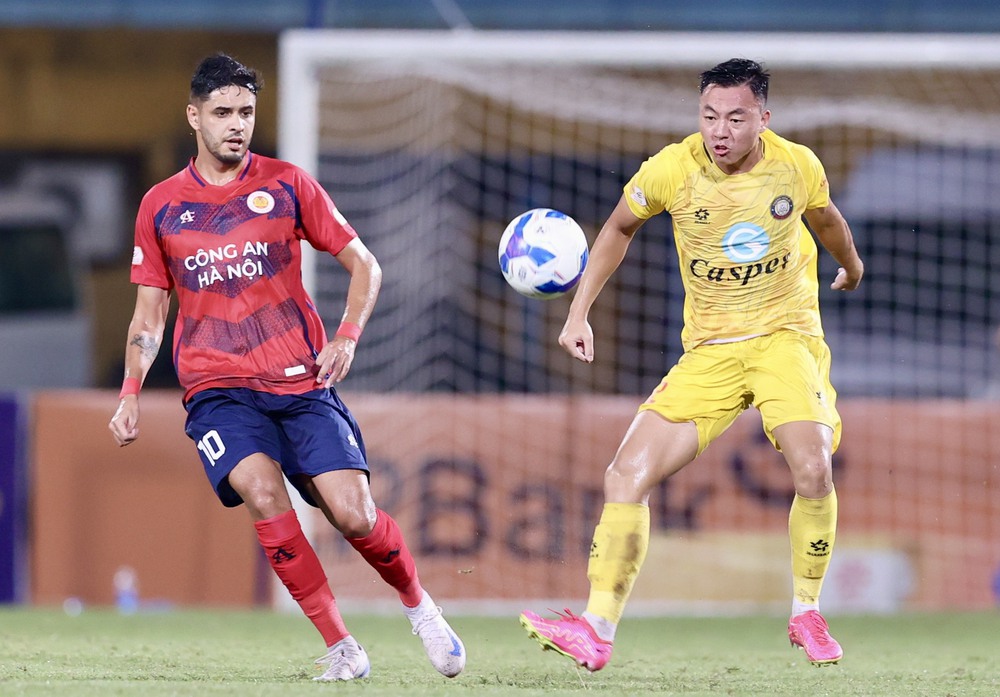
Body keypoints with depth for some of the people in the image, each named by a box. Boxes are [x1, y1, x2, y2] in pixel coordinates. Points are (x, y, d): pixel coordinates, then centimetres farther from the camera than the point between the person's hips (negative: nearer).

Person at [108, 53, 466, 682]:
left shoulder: (286, 184, 5)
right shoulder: (161, 206, 9)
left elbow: (363, 265, 9)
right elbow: (150, 312, 15)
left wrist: (347, 337, -7)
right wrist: (131, 395, 2)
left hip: (302, 382, 0)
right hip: (218, 388, 0)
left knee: (353, 513, -13)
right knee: (263, 492, -27)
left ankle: (419, 605, 18)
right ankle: (340, 646, -18)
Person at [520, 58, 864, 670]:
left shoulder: (797, 165, -8)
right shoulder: (671, 170, -10)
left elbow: (826, 219, 17)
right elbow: (620, 229, 10)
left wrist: (852, 268, 37)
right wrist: (580, 313, 5)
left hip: (786, 337, -1)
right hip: (708, 351, 2)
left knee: (813, 469, -26)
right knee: (627, 475, -12)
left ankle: (807, 613, -4)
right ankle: (598, 630, -7)